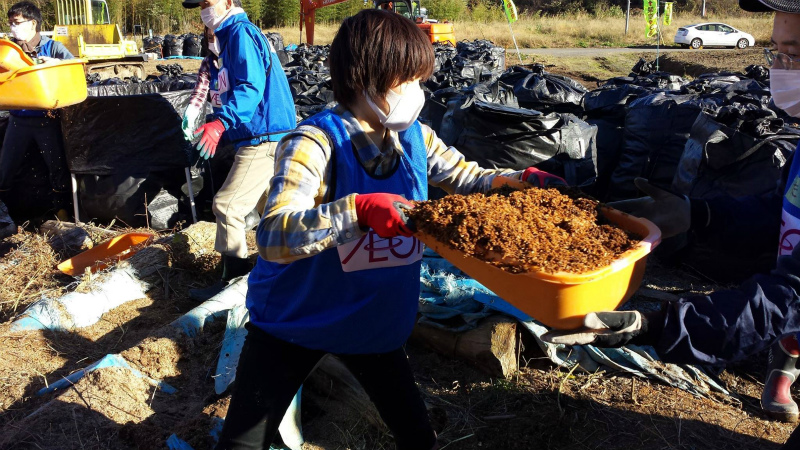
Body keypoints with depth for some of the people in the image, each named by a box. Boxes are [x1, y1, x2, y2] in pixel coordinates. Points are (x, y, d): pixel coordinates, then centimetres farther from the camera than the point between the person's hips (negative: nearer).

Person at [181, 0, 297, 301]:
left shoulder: (240, 32, -13)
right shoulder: (231, 35, 19)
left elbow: (251, 87, -25)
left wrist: (222, 121, -35)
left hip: (263, 139, -11)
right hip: (269, 135, 11)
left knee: (227, 206, -9)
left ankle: (234, 283, -1)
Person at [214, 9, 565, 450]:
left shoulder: (415, 138, -5)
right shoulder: (316, 144, -26)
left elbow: (466, 178, 10)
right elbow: (272, 237, -37)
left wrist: (522, 180, -8)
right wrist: (358, 210, -48)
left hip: (375, 322, 5)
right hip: (293, 325, -5)